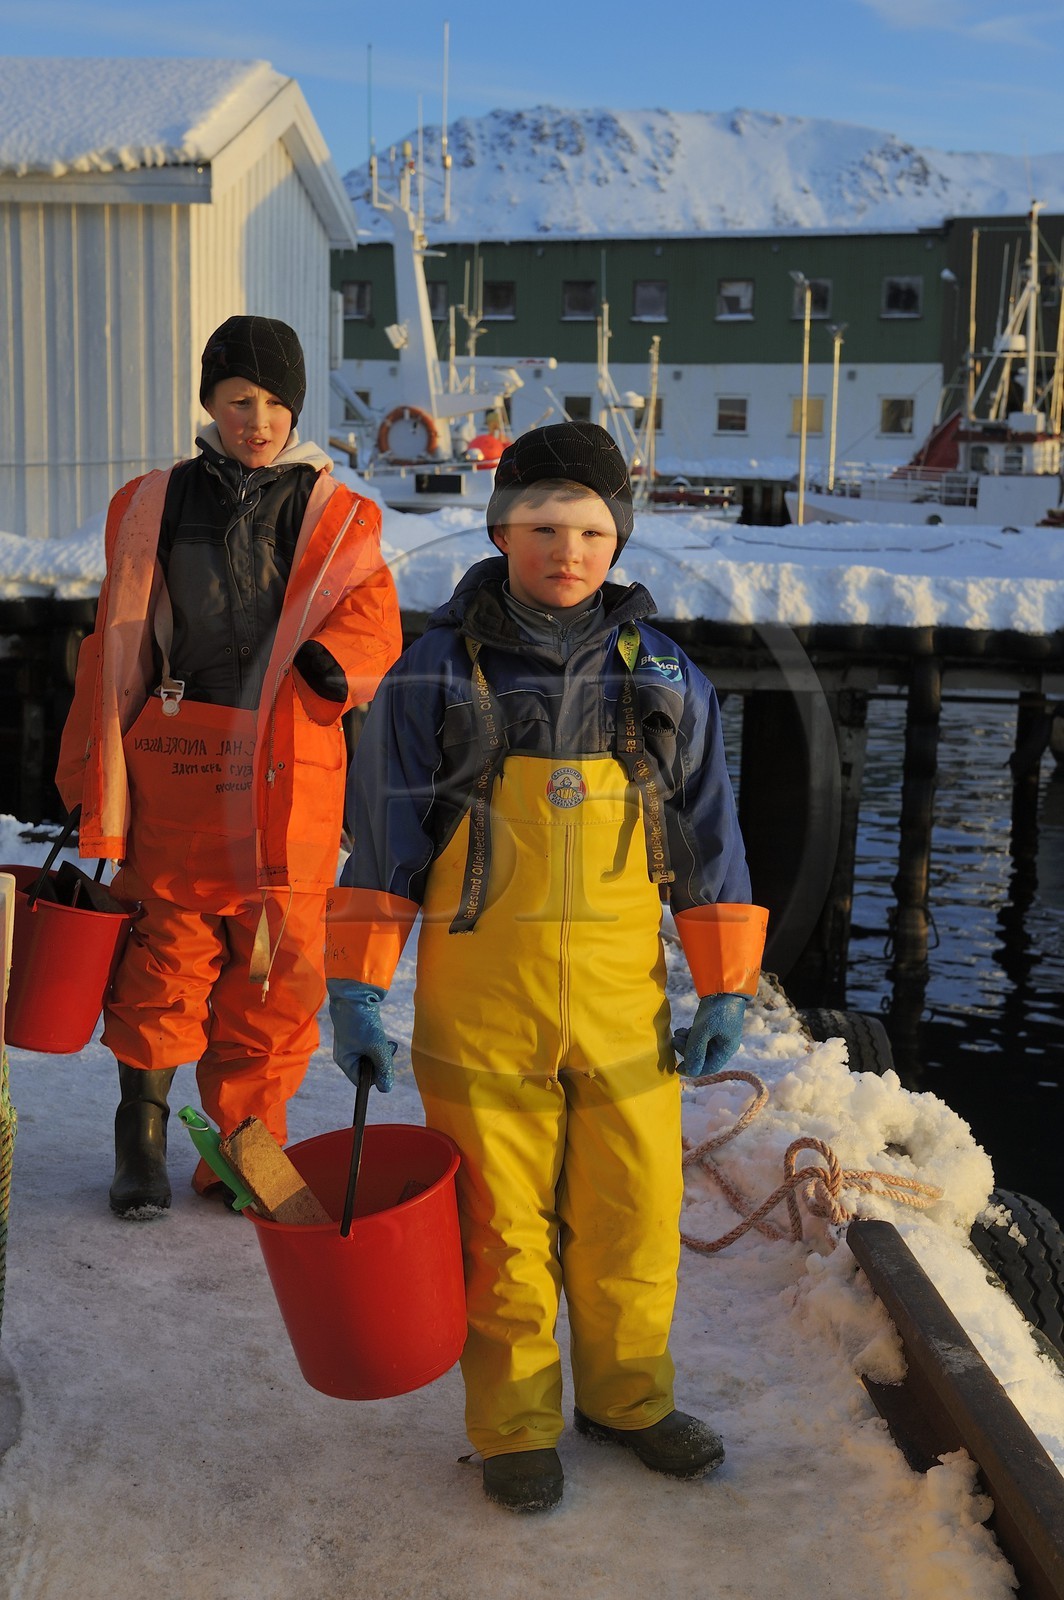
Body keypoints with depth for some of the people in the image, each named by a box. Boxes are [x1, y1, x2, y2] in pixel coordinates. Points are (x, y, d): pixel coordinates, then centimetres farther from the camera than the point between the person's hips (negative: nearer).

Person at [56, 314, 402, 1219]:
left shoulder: (338, 517, 7)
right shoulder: (155, 506, 9)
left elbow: (373, 620, -4)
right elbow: (116, 648, 10)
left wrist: (330, 660, -27)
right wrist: (94, 774, 8)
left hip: (290, 772, 0)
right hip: (175, 764, 0)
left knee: (281, 967, 4)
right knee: (166, 951, 6)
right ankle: (142, 1129, 24)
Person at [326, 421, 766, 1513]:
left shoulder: (662, 679, 4)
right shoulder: (436, 674, -2)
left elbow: (709, 842, 8)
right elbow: (381, 839, 0)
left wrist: (724, 991, 4)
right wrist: (356, 984, -4)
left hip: (624, 1011, 2)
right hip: (480, 1013, -2)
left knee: (634, 1217, 11)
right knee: (500, 1229, 8)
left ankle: (626, 1395, 35)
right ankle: (515, 1424, 29)